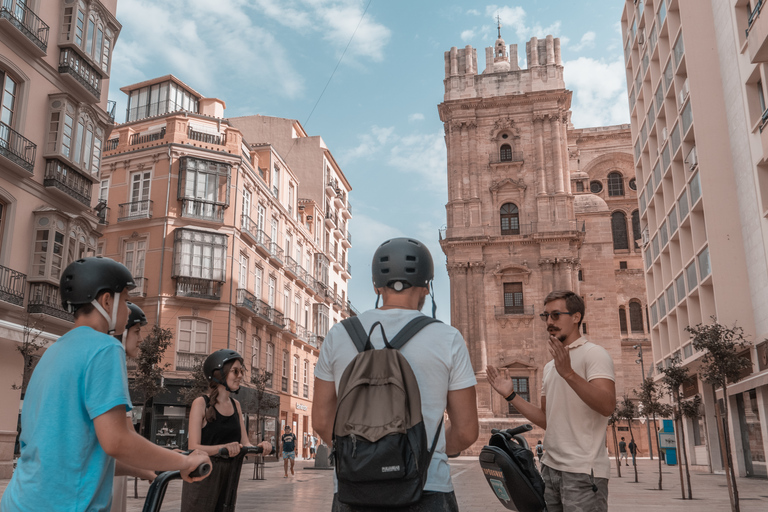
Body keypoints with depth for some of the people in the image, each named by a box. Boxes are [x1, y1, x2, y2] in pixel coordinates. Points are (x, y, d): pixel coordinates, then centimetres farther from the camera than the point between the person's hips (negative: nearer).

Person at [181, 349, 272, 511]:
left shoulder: (235, 405, 9)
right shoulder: (201, 403, -9)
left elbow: (245, 443, 5)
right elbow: (194, 448, -17)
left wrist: (259, 447, -17)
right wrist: (224, 447, -33)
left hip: (228, 478, 6)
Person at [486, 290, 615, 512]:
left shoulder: (594, 353, -6)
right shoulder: (550, 366, 18)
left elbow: (607, 406, -21)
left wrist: (569, 373, -29)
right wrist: (511, 395, 10)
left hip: (583, 471, -7)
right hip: (550, 468, 8)